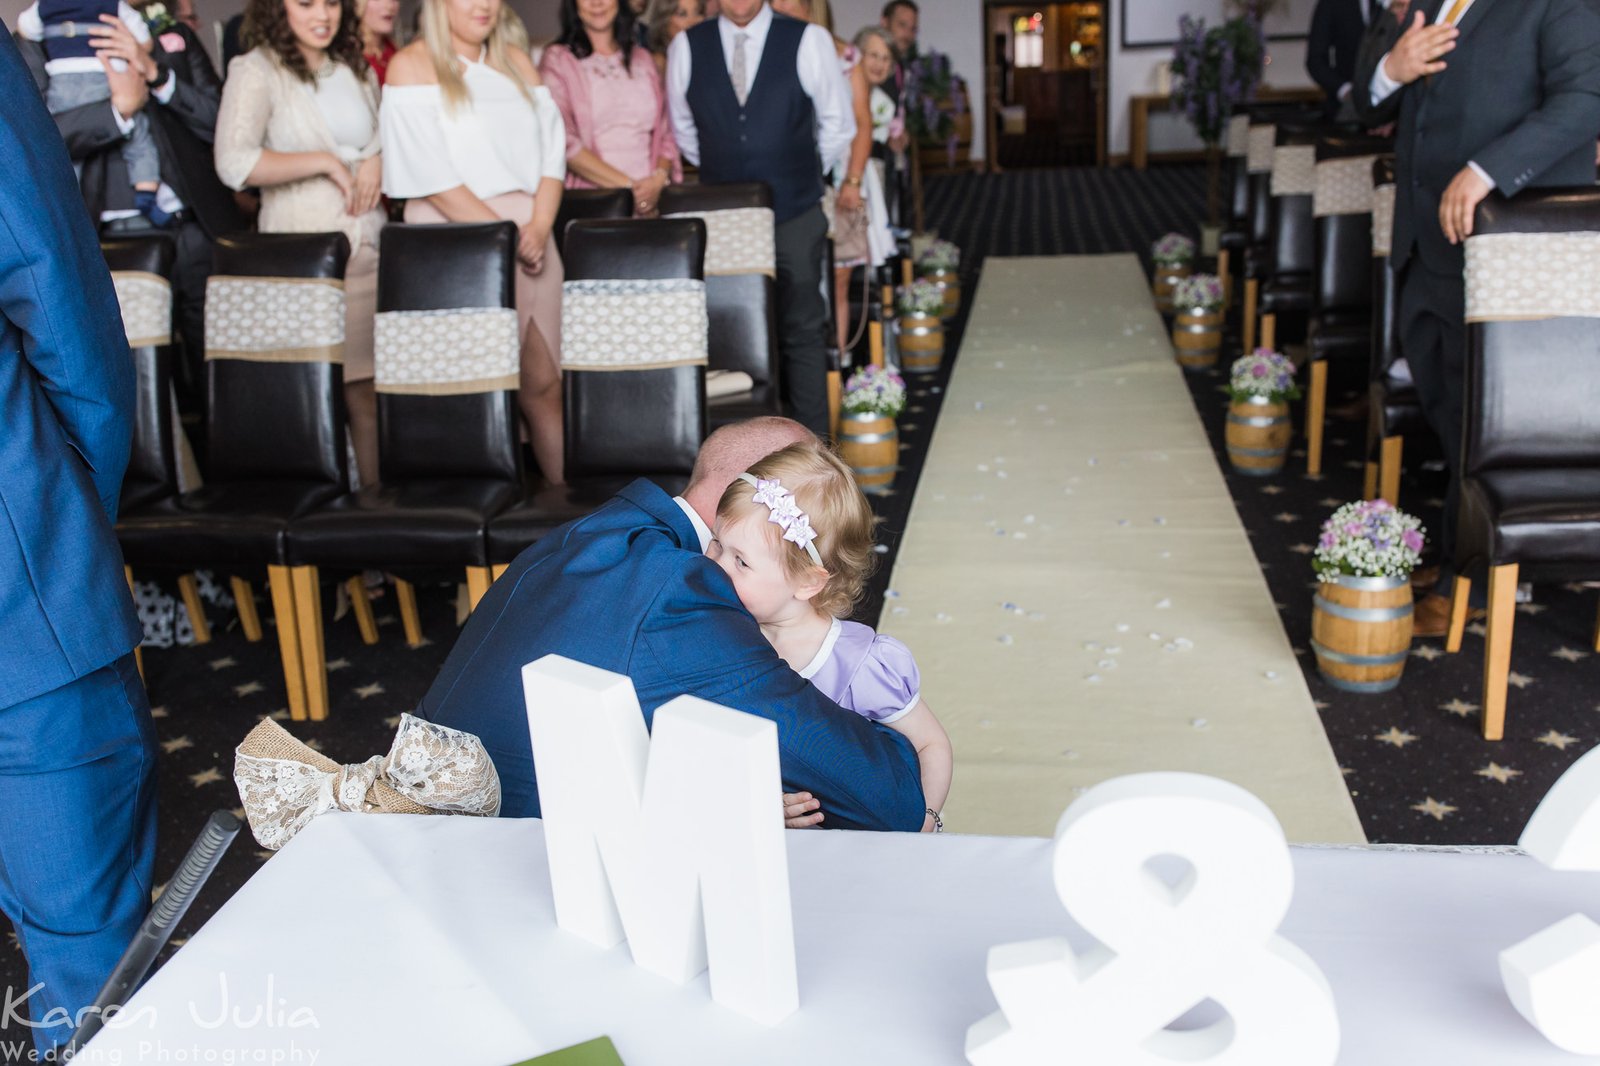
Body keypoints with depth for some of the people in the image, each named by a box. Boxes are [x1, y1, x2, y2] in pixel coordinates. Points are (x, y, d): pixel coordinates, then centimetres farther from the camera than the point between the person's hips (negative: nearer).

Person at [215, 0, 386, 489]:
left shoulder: (358, 70, 18)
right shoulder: (256, 71, -2)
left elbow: (391, 134, 32)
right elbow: (235, 164, -15)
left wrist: (377, 161, 8)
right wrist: (326, 163, -10)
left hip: (368, 243, 5)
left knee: (368, 384, 2)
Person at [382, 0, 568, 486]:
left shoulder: (517, 62, 17)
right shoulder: (412, 65, 0)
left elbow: (551, 150, 9)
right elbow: (432, 173, -10)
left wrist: (540, 227, -7)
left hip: (529, 239, 5)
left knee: (545, 386, 6)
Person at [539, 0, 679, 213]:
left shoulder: (642, 59, 19)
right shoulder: (558, 59, 7)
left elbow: (665, 133, 17)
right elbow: (563, 142, -5)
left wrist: (659, 179, -4)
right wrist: (626, 185, -10)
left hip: (650, 195, 3)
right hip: (589, 199, -3)